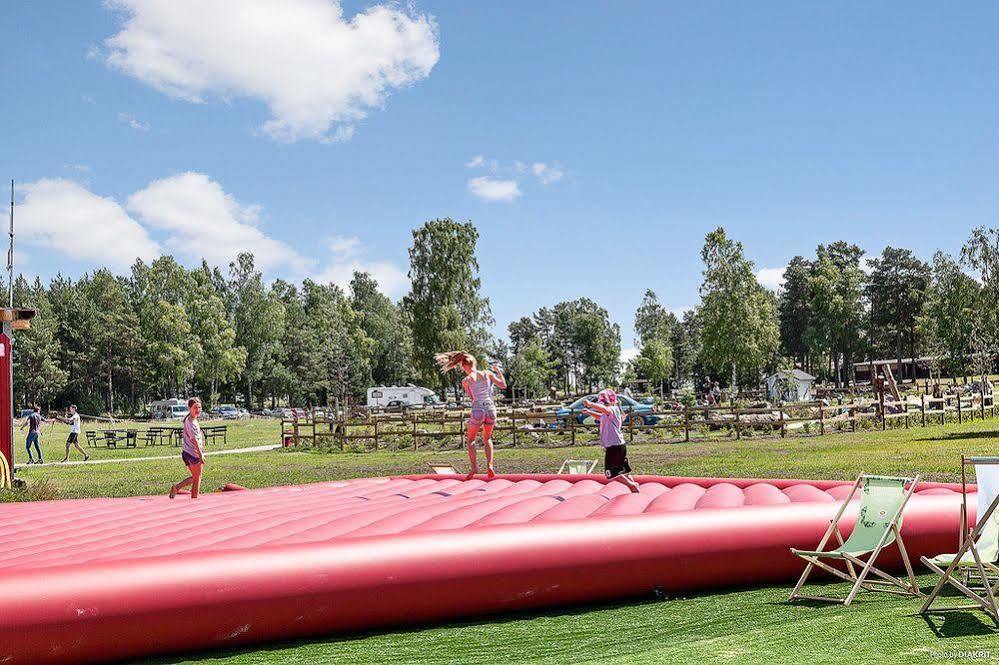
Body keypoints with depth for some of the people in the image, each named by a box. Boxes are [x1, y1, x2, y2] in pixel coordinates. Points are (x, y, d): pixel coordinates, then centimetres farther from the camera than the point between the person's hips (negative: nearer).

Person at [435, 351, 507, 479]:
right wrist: (498, 371, 21)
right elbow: (503, 385, 7)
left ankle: (474, 467, 5)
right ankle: (489, 466, 6)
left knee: (470, 440, 19)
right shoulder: (487, 373, 5)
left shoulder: (466, 380, 0)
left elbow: (472, 398, 9)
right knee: (487, 439, 23)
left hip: (477, 410, -3)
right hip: (491, 409, 3)